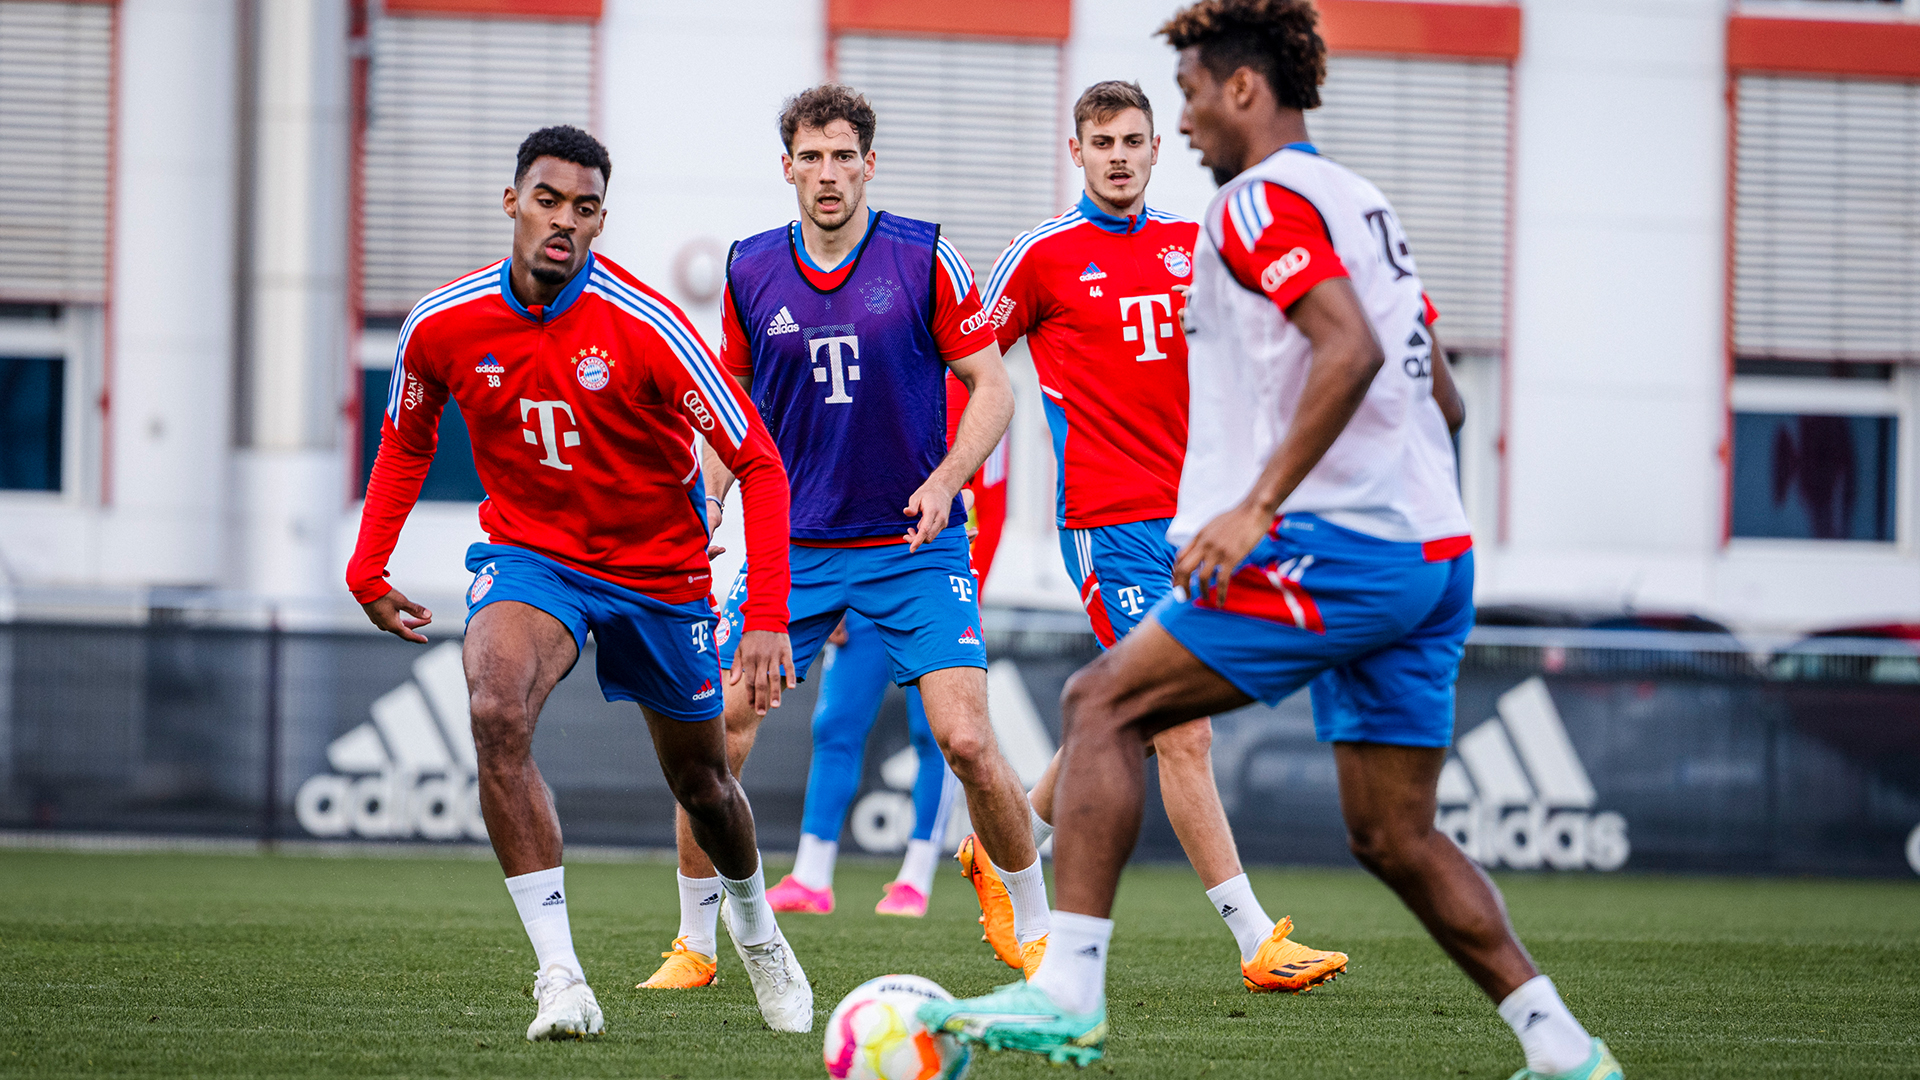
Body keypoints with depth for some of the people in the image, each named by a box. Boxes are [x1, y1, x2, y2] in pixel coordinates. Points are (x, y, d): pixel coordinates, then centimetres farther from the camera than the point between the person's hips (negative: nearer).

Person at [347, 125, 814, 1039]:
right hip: (528, 549, 1)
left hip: (659, 568, -1)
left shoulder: (643, 327, -24)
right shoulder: (443, 326, -13)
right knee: (496, 713, -30)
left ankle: (753, 921, 50)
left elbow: (758, 464, -20)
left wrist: (768, 619, -26)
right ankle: (559, 975, -26)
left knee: (700, 783, 14)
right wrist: (369, 571, 5)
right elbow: (405, 443, 9)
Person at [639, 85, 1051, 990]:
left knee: (965, 740, -13)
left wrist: (947, 479, -19)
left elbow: (992, 386, -3)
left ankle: (1038, 932, 7)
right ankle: (694, 945, 9)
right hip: (791, 547, 2)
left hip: (914, 544, -2)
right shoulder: (749, 272, 2)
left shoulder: (925, 259, -6)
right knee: (715, 738, -7)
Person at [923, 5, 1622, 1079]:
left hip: (1338, 546, -9)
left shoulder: (1265, 199, -7)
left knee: (1104, 705, -5)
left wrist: (1254, 506, -24)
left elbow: (1351, 350, -22)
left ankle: (1068, 991, -13)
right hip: (1434, 552, 9)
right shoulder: (1366, 203, 21)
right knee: (1394, 838, 12)